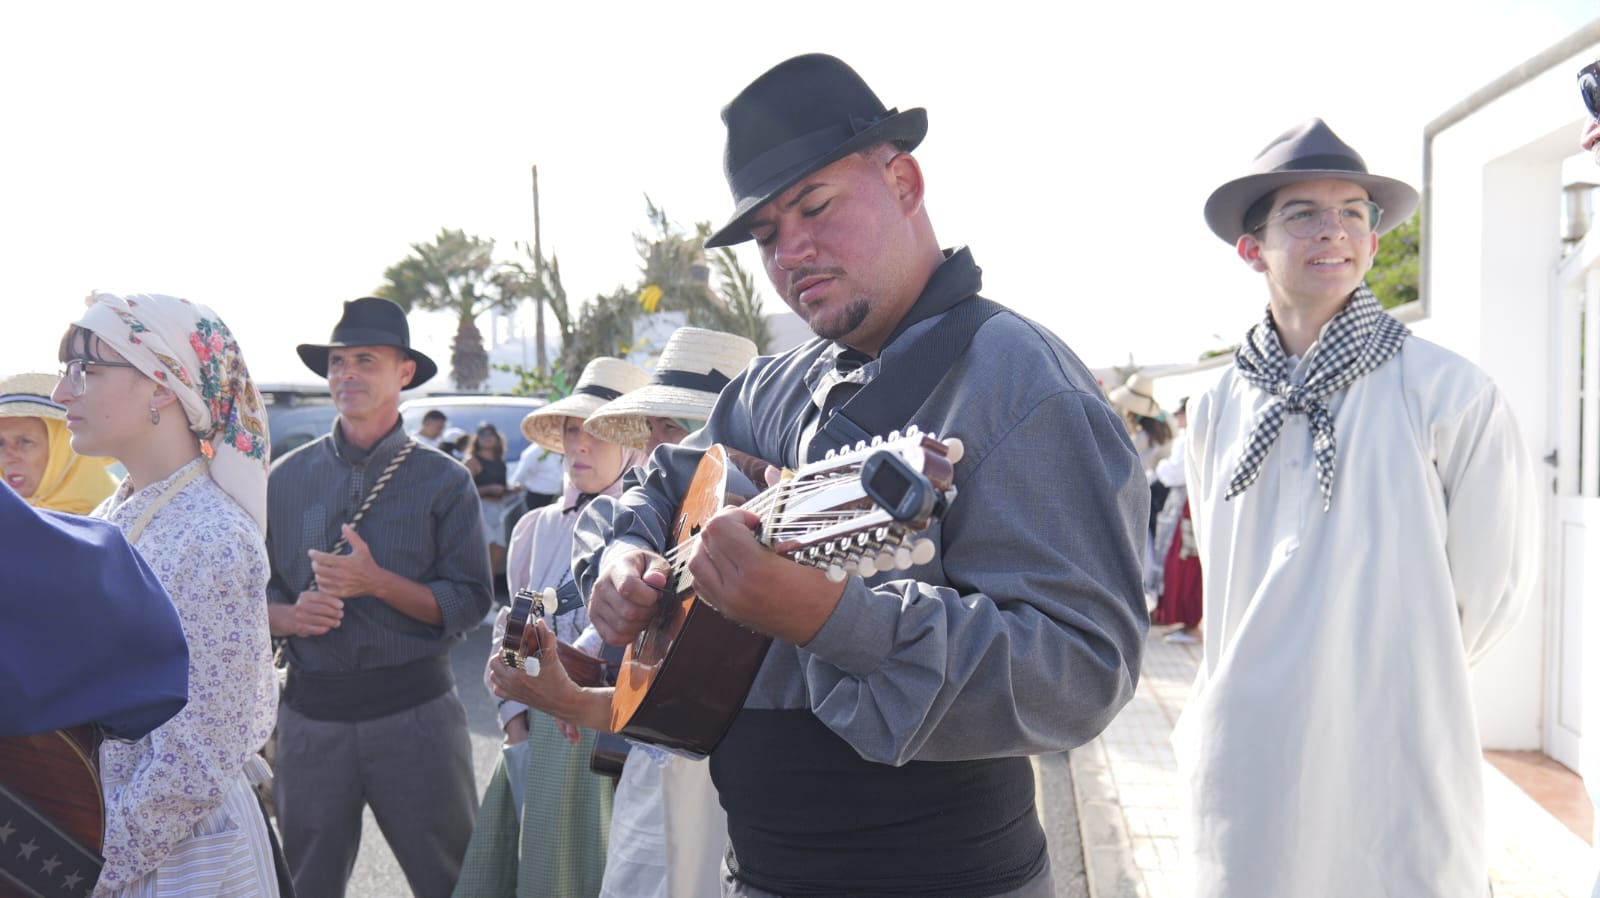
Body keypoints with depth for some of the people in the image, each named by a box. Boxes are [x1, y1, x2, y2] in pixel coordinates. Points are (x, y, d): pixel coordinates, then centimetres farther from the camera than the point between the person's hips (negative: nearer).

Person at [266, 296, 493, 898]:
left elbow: (469, 604, -7)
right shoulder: (288, 478, 8)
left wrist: (378, 582, -19)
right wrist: (290, 616, -11)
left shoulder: (444, 480, -1)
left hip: (415, 711, -2)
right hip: (310, 713, 3)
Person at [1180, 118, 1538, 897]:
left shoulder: (1449, 393, -8)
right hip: (1246, 767, 3)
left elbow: (1492, 586, 0)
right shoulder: (1215, 409, 4)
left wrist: (1390, 679, 8)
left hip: (1399, 769, -3)